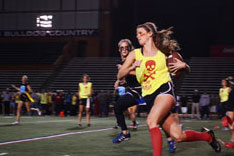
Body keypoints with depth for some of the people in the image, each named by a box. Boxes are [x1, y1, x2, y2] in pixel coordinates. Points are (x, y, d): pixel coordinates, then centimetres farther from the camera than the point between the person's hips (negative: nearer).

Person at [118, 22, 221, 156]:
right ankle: (208, 136, 22)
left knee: (151, 121, -32)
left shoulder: (163, 53, 8)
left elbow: (187, 70, 19)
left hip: (164, 90, -3)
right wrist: (132, 67, -15)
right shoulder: (135, 54, 12)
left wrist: (183, 65, -4)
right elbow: (120, 75, 3)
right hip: (149, 98, 3)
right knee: (178, 136, -4)